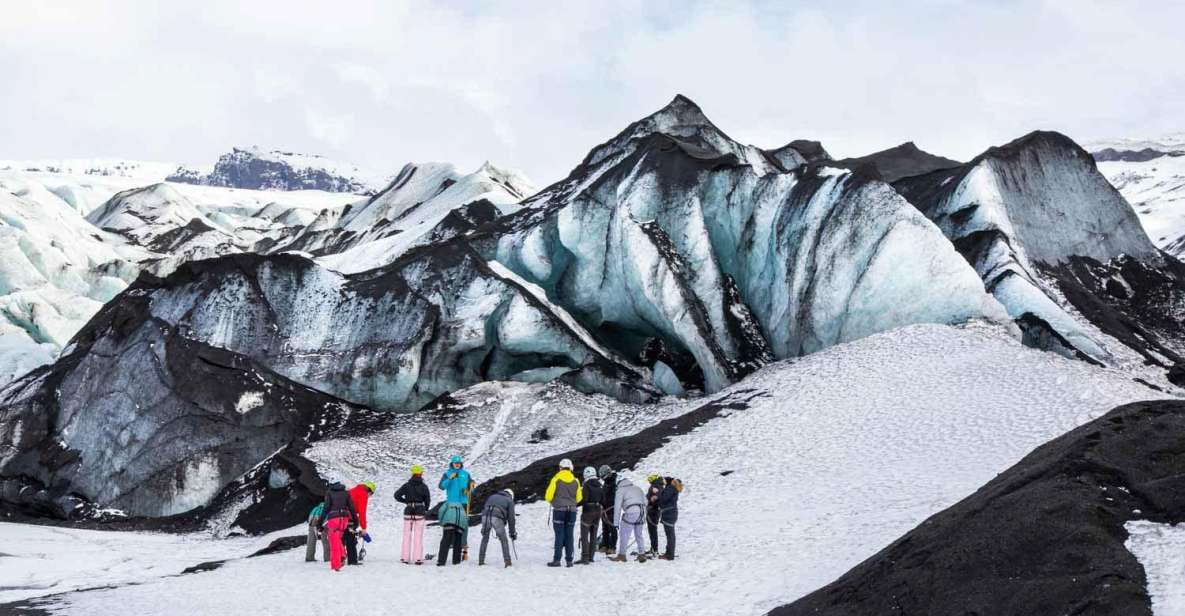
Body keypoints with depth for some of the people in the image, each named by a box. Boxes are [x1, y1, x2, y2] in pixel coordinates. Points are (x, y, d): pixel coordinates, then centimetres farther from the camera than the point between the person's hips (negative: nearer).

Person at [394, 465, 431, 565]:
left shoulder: (407, 485, 0)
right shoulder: (424, 486, -4)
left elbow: (397, 495, -6)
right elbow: (428, 500, 0)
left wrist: (406, 501, 5)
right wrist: (425, 509, 17)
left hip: (408, 512, 1)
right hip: (420, 512, -1)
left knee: (407, 535, 9)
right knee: (418, 536, 3)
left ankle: (405, 557, 7)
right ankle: (418, 558, -1)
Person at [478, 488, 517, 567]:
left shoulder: (492, 496, 34)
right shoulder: (509, 501, 22)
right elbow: (511, 518, 16)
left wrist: (483, 528, 32)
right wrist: (512, 533, 21)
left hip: (485, 516, 3)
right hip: (497, 518, -3)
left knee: (485, 539, 21)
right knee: (503, 540, 11)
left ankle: (481, 561, 21)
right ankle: (507, 562, 5)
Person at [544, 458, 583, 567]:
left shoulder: (556, 479, -6)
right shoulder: (575, 481, 4)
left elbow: (548, 496, -4)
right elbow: (579, 498, 10)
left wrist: (553, 501, 17)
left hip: (559, 510, -3)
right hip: (572, 511, 3)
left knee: (559, 535, -2)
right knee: (569, 536, 7)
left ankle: (557, 559, -6)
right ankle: (569, 560, 6)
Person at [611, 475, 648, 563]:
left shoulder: (621, 490, 8)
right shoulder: (638, 488, 24)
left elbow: (617, 507, 3)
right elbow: (645, 501, 22)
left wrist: (616, 522, 3)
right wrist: (644, 517, 26)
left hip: (631, 513, -6)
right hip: (642, 512, 6)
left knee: (624, 534, 3)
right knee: (639, 535, 17)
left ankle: (622, 555, 3)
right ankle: (642, 554, 15)